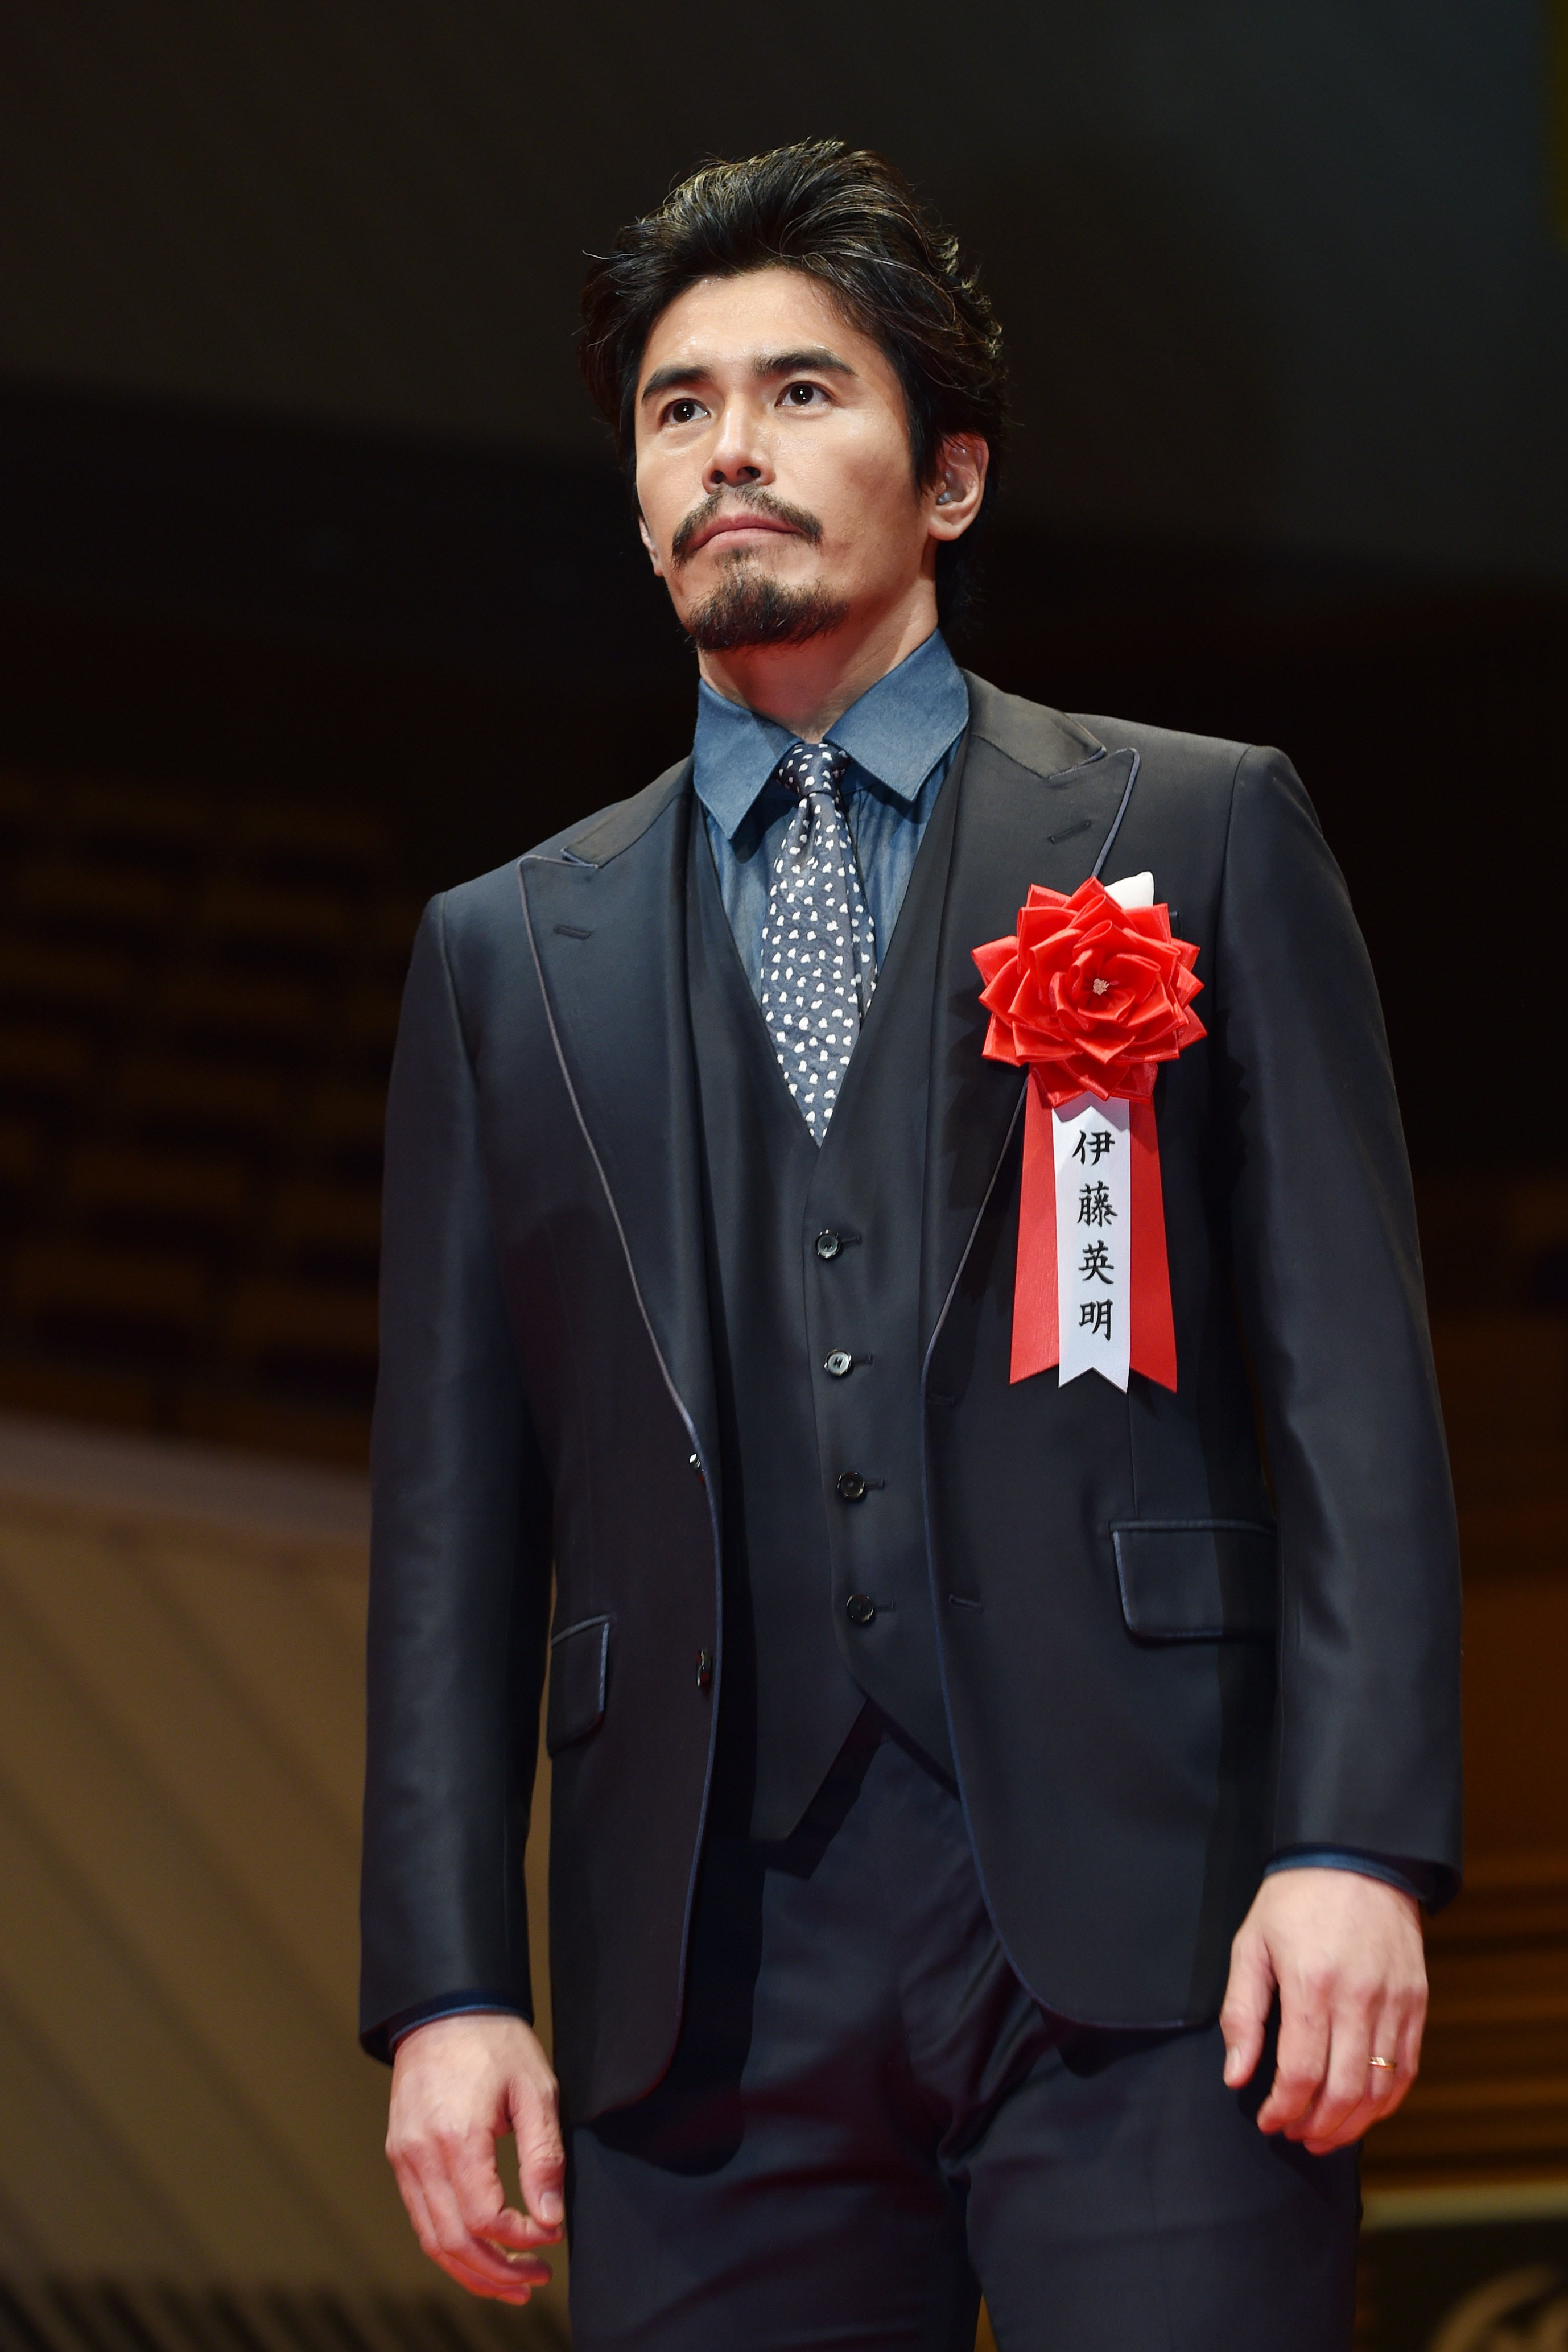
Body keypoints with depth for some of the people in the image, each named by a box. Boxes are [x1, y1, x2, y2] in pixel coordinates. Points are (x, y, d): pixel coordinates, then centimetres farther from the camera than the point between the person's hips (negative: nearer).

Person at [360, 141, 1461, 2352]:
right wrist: (447, 1984, 3)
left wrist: (1358, 1842, -9)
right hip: (711, 1977, 3)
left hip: (1140, 1923, -2)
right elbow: (455, 1510, 14)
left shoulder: (1205, 837, 11)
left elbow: (1353, 1381, 3)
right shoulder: (508, 957, 18)